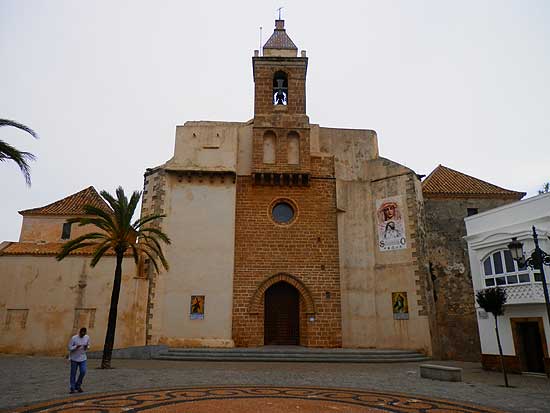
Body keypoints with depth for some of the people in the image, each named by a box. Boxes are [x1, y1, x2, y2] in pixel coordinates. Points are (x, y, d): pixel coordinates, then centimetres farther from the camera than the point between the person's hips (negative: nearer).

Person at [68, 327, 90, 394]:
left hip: (83, 358, 3)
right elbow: (70, 348, -12)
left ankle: (78, 386, 14)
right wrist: (76, 347, -29)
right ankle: (72, 388, 18)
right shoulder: (74, 338, -15)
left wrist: (87, 347, -15)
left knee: (83, 372, -6)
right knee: (73, 374, 4)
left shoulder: (87, 337, -3)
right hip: (74, 358, -3)